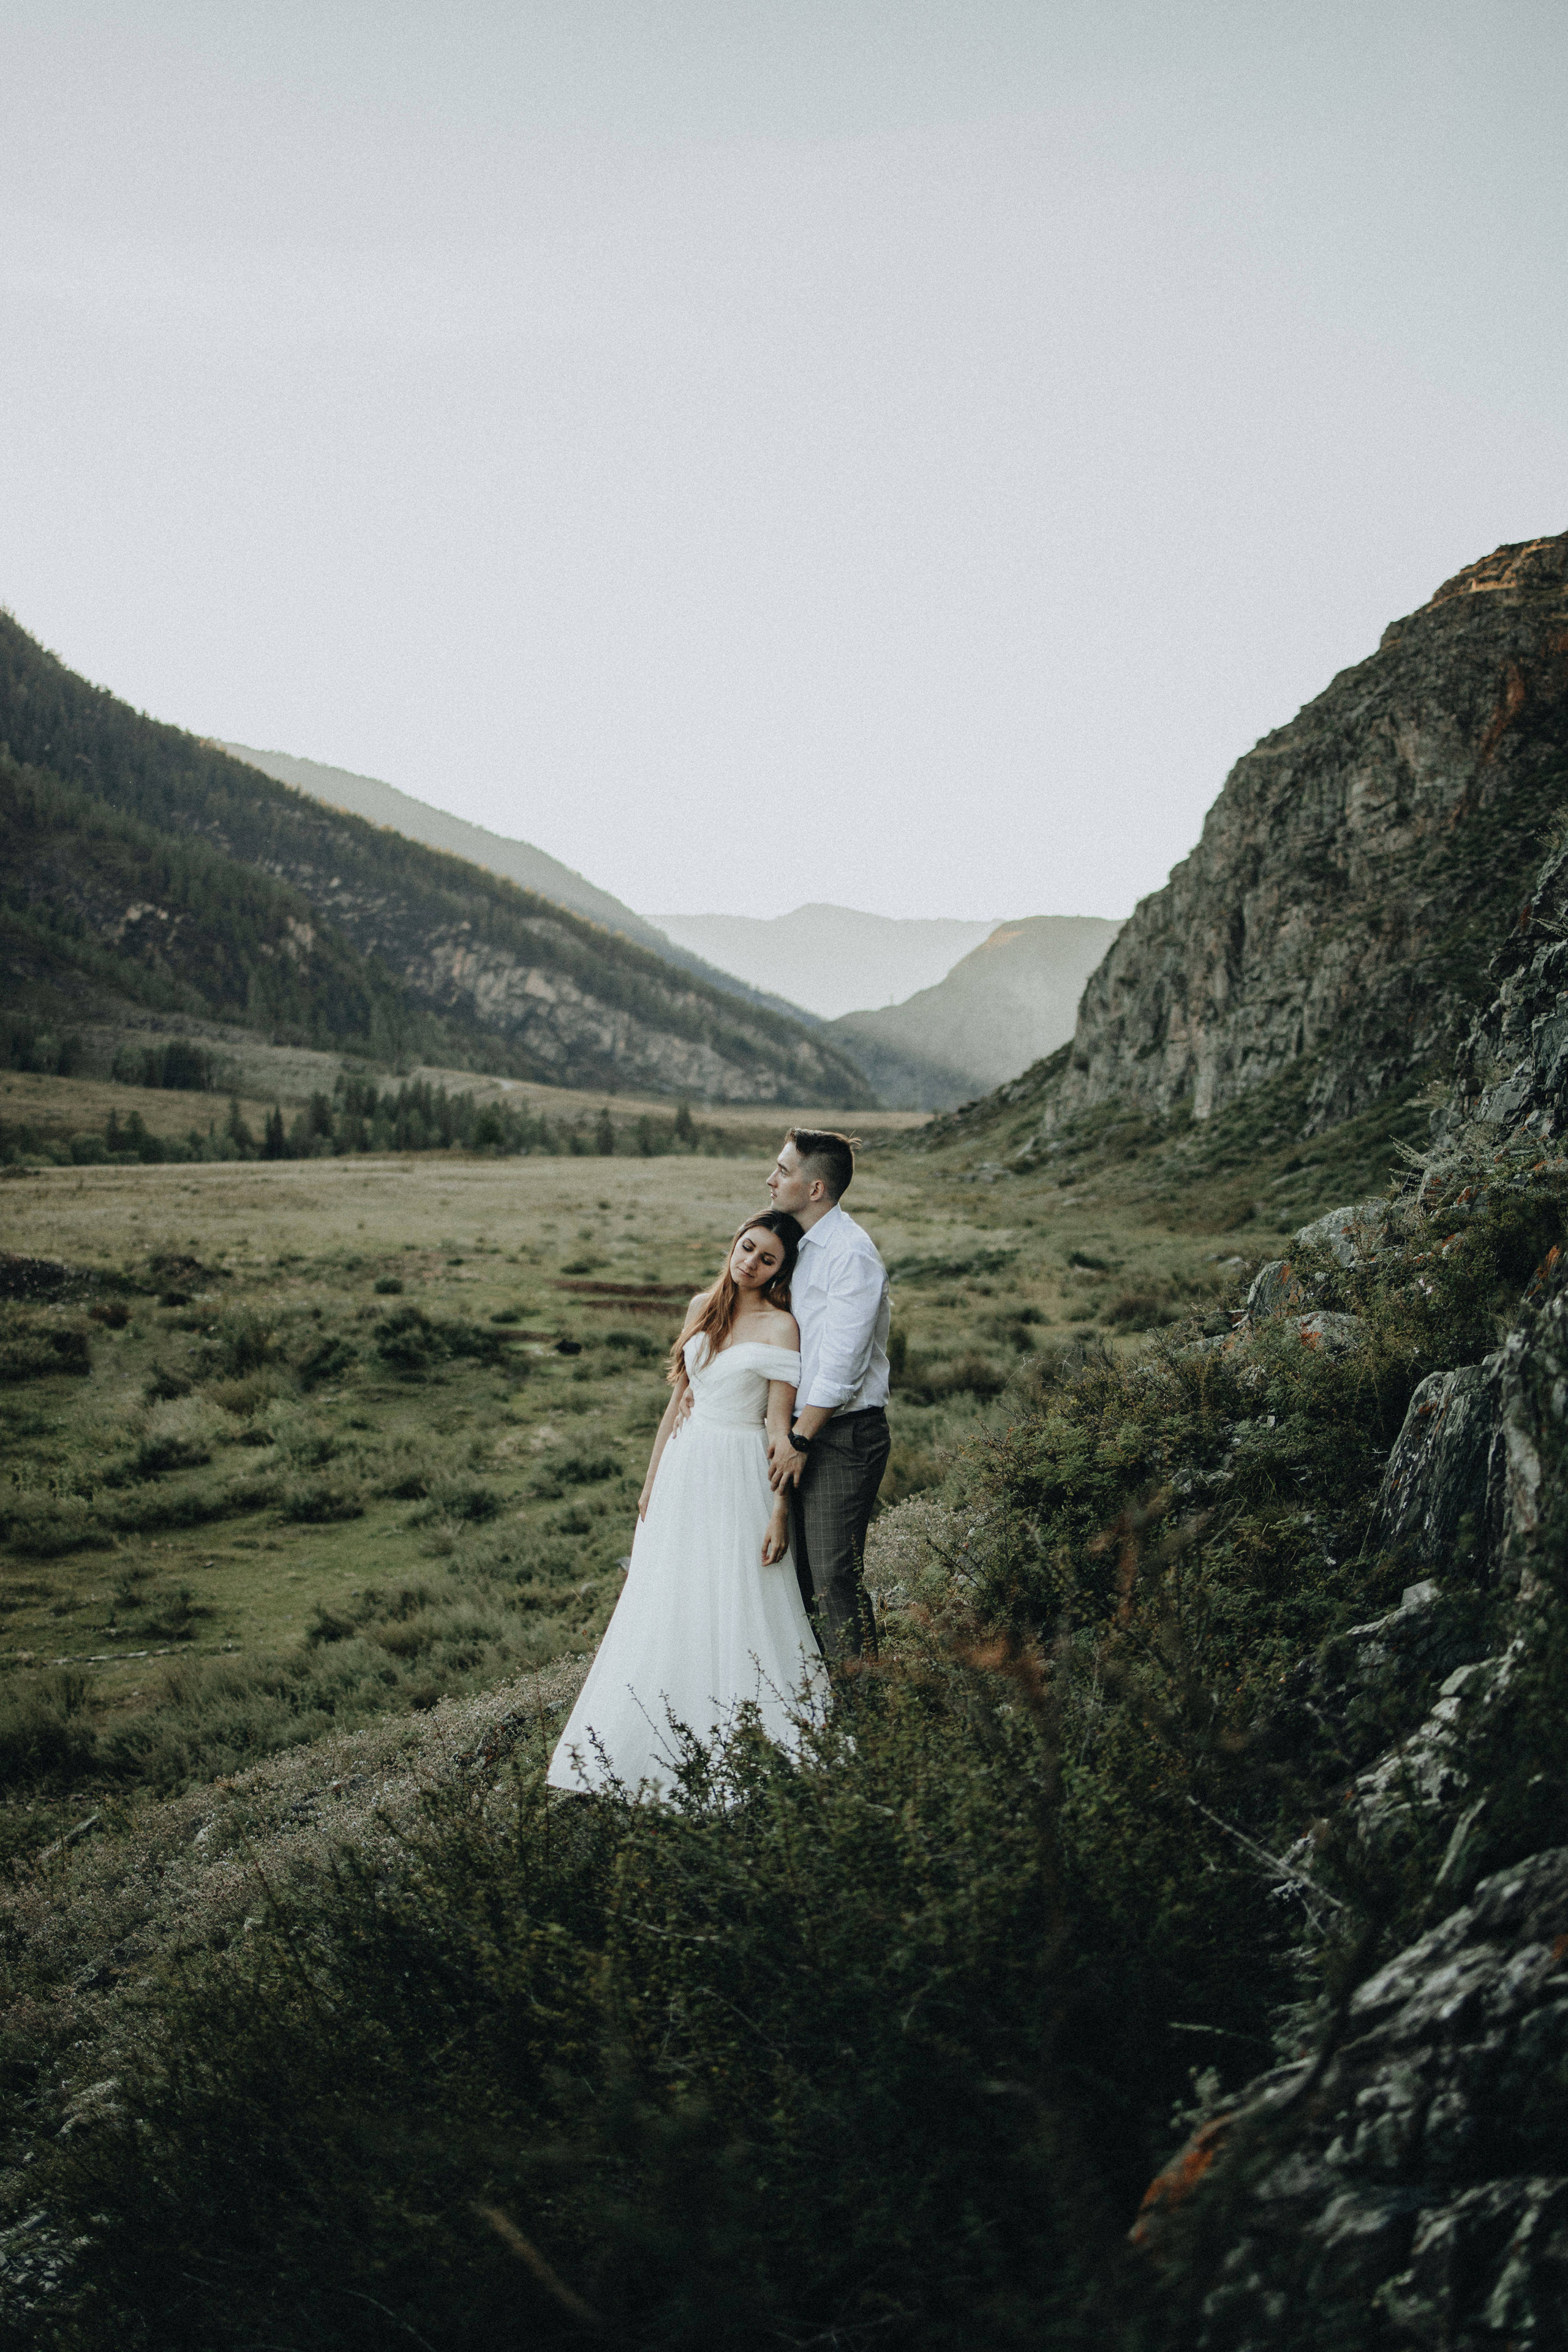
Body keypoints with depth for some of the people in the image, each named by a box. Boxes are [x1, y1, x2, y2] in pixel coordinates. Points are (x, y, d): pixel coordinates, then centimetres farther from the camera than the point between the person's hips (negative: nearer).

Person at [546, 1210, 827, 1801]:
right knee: (668, 1609, 11)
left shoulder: (780, 1327, -10)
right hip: (684, 1467, 6)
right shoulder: (703, 1307, 7)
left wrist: (779, 1513, -15)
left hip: (740, 1477, -6)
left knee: (737, 1610, -1)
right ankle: (660, 1747, 23)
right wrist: (652, 1478, 14)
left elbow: (779, 1428, -12)